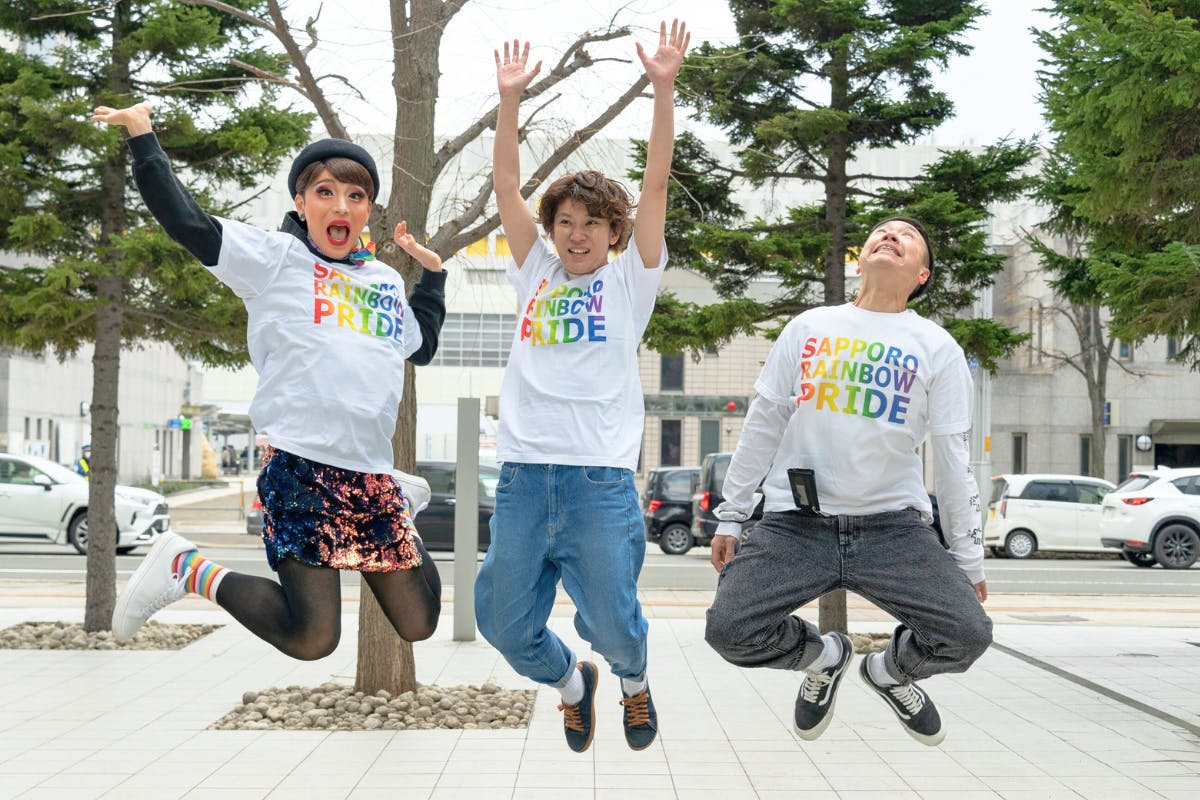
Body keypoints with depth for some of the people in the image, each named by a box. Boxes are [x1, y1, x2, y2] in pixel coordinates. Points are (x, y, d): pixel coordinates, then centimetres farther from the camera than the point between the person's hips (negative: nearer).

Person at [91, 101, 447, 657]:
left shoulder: (387, 282, 18)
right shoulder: (277, 258, 0)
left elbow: (423, 344, 36)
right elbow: (187, 223, -8)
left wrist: (432, 272, 30)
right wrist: (143, 136, -5)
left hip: (371, 475, 6)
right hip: (300, 469, -6)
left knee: (418, 624, 6)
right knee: (311, 638, -9)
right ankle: (188, 569, 10)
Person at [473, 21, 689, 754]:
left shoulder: (629, 280, 8)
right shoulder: (537, 275, 15)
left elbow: (656, 182, 0)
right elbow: (507, 189, 10)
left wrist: (664, 88, -7)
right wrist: (511, 98, 2)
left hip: (599, 478, -3)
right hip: (523, 473, 3)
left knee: (611, 623, -1)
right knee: (505, 624, 4)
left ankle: (634, 682, 35)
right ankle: (570, 683, 36)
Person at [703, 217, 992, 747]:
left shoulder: (938, 349, 6)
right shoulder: (808, 327, 9)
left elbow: (952, 458, 7)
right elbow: (762, 427, 12)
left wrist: (968, 558, 6)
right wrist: (730, 516, 9)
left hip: (893, 525, 0)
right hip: (795, 523, 0)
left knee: (968, 634, -20)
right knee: (728, 630, -20)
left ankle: (891, 670, 17)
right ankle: (822, 657, 16)